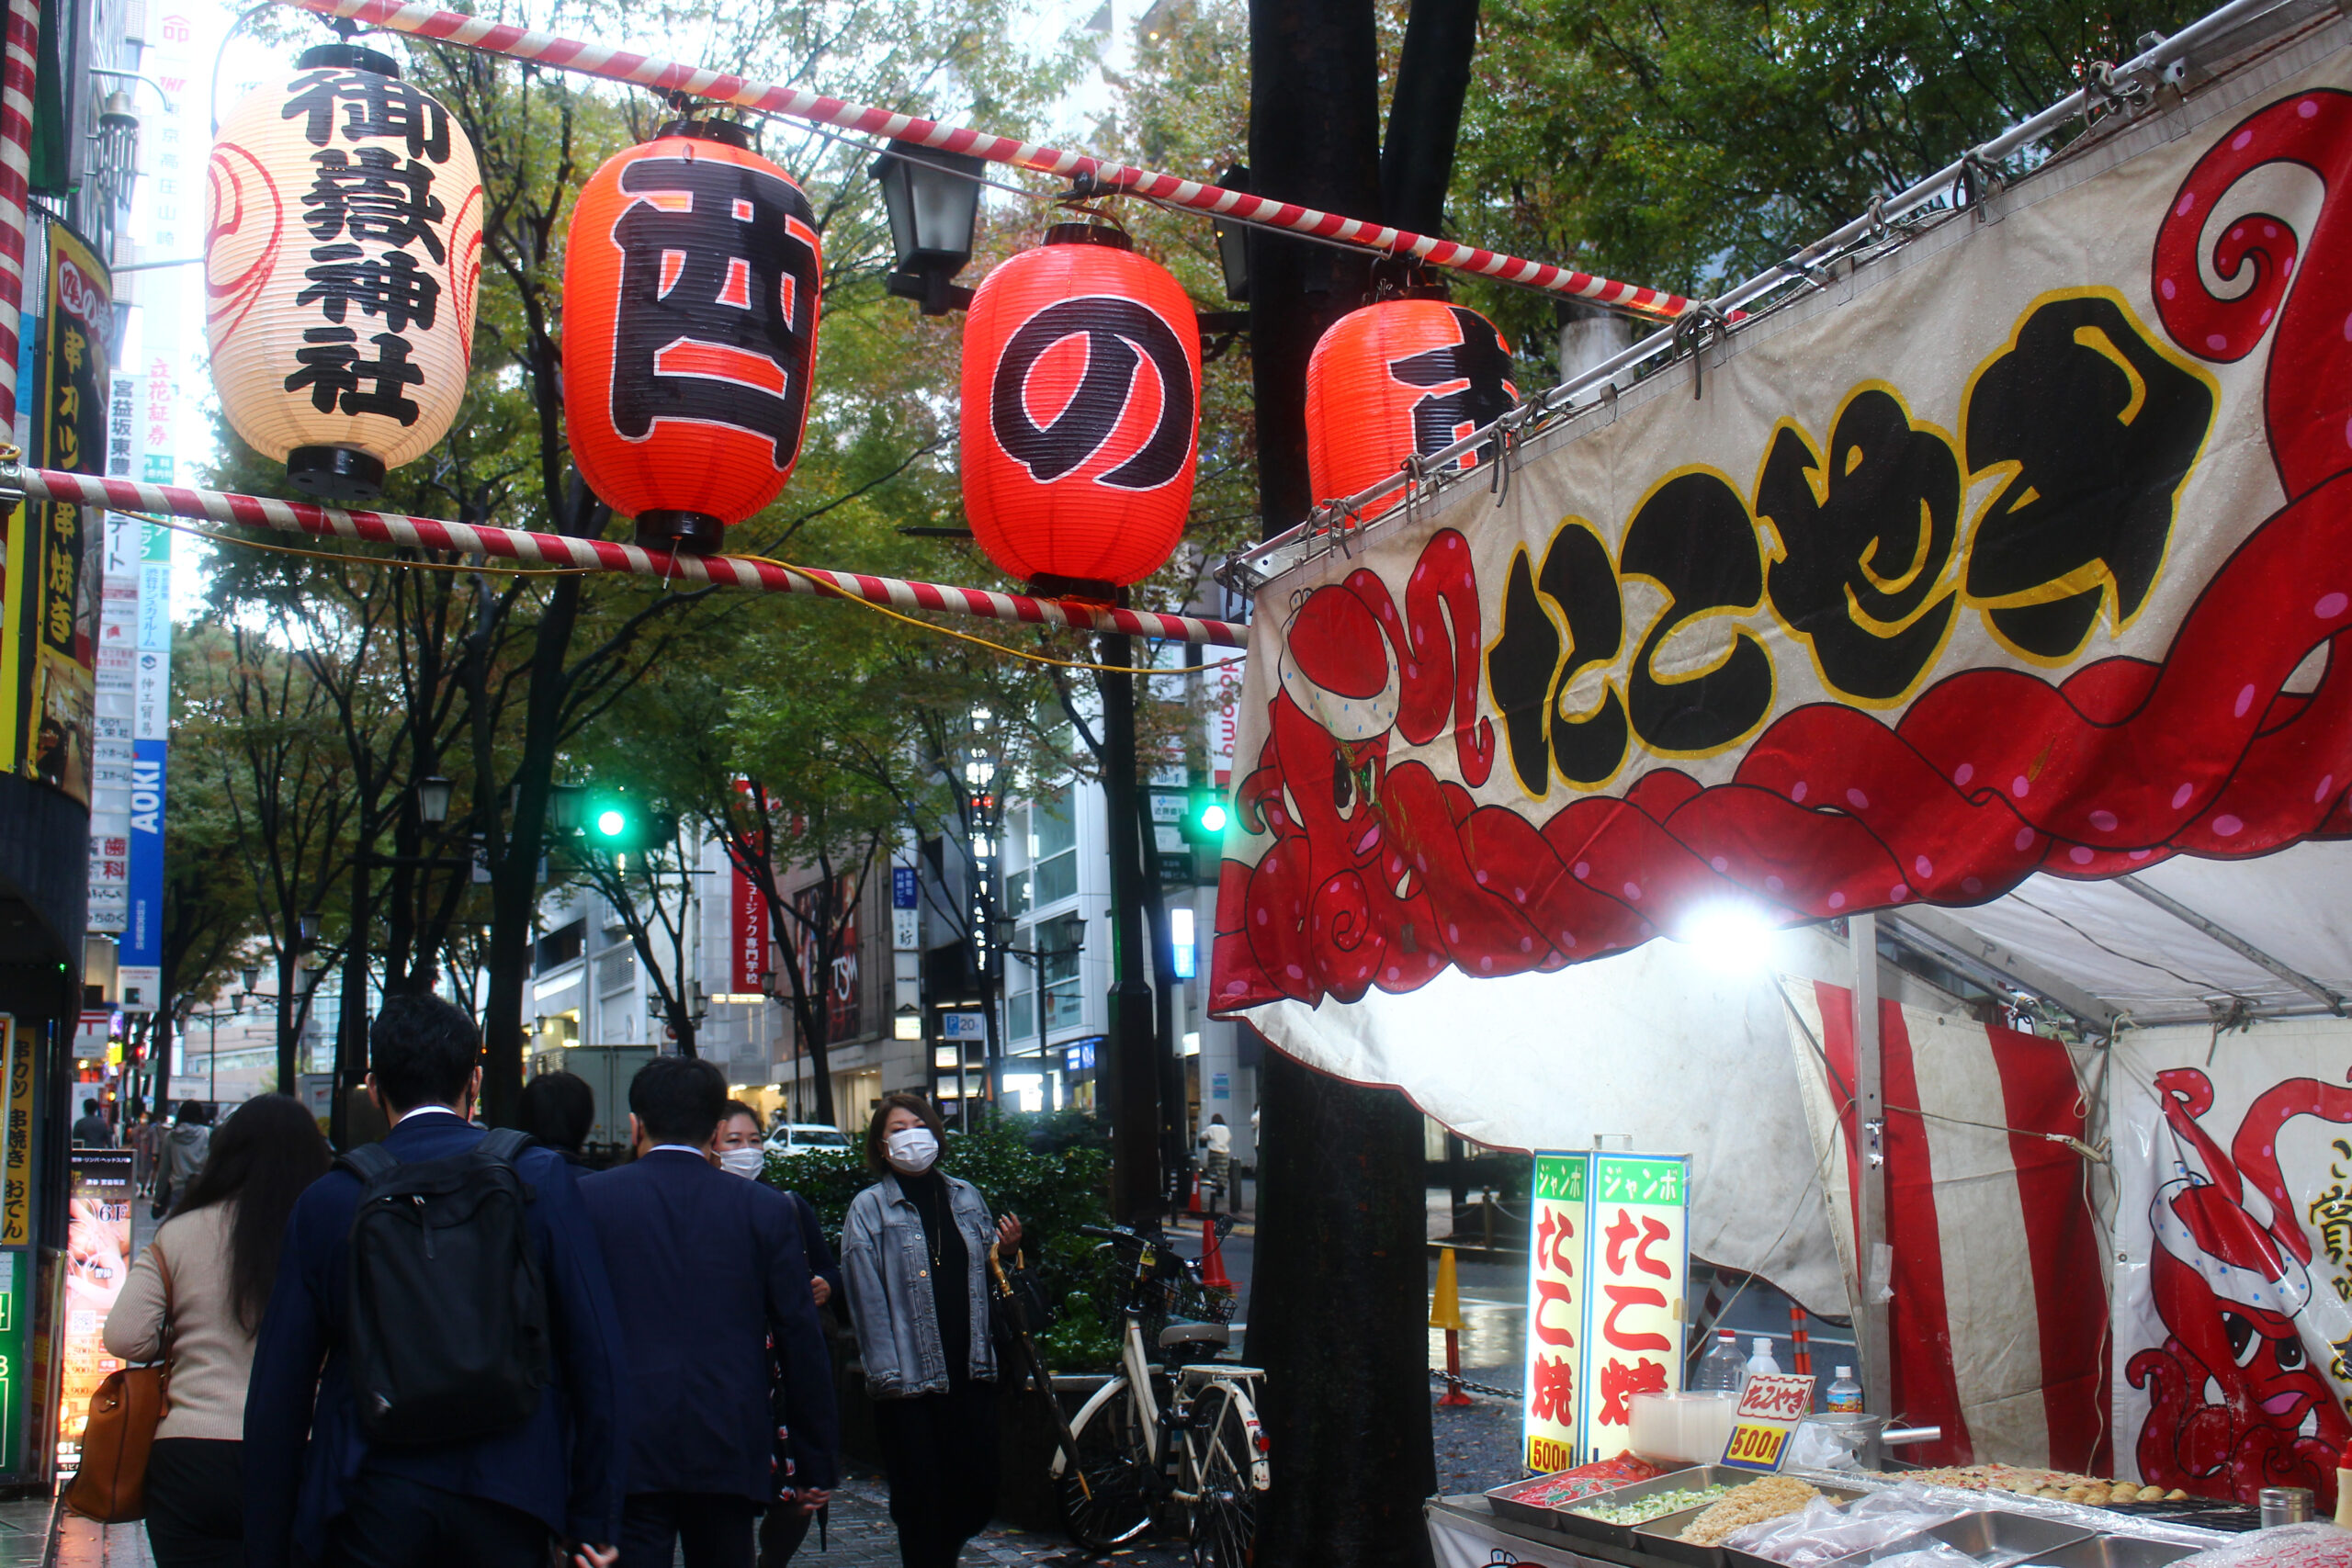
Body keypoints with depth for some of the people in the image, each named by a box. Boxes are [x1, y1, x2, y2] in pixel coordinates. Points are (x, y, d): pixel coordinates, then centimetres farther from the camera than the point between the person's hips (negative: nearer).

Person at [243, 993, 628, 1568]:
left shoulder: (326, 1200, 0)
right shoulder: (541, 1178, -3)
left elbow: (277, 1394, 1)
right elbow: (597, 1358, -6)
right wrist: (593, 1521, 1)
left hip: (369, 1502, 0)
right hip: (507, 1498, 0)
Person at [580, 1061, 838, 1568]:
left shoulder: (589, 1198, 0)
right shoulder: (766, 1208, 2)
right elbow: (803, 1341, 2)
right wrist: (815, 1466, 9)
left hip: (626, 1452, -1)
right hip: (730, 1451, 2)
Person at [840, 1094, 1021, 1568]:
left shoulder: (966, 1196, 12)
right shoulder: (868, 1208, -1)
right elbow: (868, 1298, -7)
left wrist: (1004, 1249, 2)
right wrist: (886, 1371, -14)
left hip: (970, 1369, 4)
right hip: (911, 1377, -4)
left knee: (977, 1491, 7)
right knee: (921, 1496, 0)